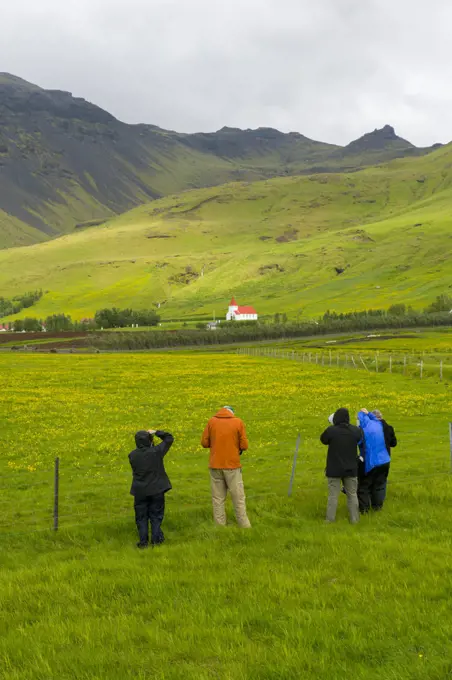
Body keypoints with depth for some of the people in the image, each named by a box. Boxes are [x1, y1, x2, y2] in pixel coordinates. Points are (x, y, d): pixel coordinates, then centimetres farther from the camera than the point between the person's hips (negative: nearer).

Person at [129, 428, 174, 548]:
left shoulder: (132, 455, -9)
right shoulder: (156, 451, -15)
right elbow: (169, 438, -3)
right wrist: (156, 432, 2)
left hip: (140, 491, 1)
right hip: (156, 490, -1)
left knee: (141, 517, 11)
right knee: (156, 516, 13)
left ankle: (143, 541, 12)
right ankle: (156, 539, 17)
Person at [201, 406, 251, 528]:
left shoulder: (212, 421, 0)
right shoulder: (238, 422, -4)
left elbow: (204, 443, 2)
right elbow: (244, 446, -5)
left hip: (215, 465, 2)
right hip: (232, 465, -2)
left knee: (218, 497, 8)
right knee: (238, 497, 6)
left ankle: (220, 524, 8)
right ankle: (244, 524, 8)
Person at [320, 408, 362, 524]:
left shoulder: (331, 430, -18)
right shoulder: (355, 430, -7)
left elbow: (323, 440, 1)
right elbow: (360, 439, 14)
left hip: (335, 469, -3)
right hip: (351, 469, 3)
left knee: (333, 495, 4)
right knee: (352, 495, 13)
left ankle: (330, 519, 6)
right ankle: (354, 519, 15)